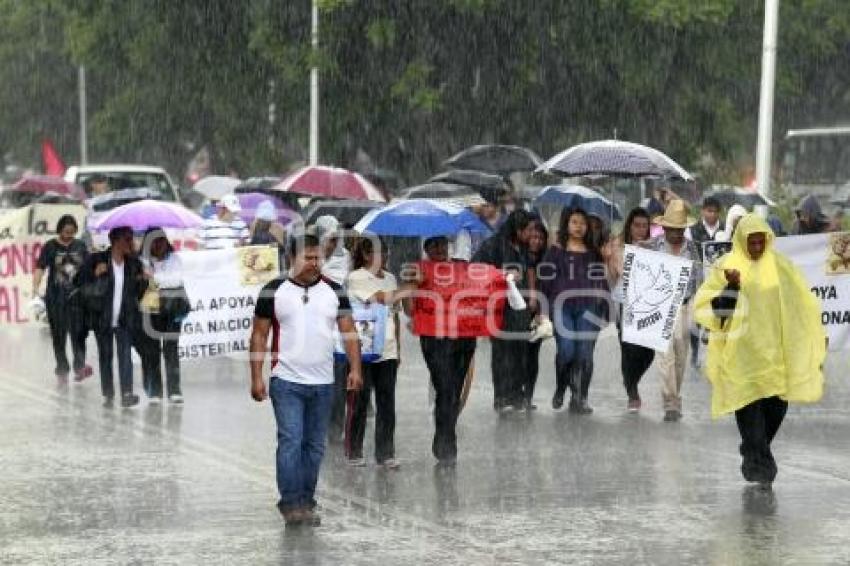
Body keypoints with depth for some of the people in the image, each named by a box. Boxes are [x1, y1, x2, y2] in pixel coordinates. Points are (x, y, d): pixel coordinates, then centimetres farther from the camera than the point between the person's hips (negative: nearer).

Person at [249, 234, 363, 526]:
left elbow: (349, 331, 6)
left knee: (314, 446, 9)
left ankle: (306, 503, 17)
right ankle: (290, 503, -8)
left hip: (323, 382, 3)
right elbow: (259, 334, 0)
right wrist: (256, 377, -6)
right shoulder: (274, 291, -2)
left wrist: (355, 368, -6)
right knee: (290, 441, -12)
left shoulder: (334, 291, 6)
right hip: (286, 381, -3)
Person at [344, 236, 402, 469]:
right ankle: (354, 452, 11)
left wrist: (398, 348, 16)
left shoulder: (390, 278, 14)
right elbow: (380, 299, -18)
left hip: (388, 351, 5)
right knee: (360, 402, 1)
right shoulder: (356, 277, -5)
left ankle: (385, 453, 8)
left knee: (387, 402, 4)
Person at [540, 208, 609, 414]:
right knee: (566, 351, -13)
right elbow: (546, 280, 4)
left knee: (585, 354, -4)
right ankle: (560, 390, 12)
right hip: (563, 307, -2)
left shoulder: (594, 254, 15)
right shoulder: (555, 252, 8)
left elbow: (602, 281, 16)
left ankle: (579, 399, 2)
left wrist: (603, 309, 8)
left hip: (588, 309, 2)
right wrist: (549, 308, -4)